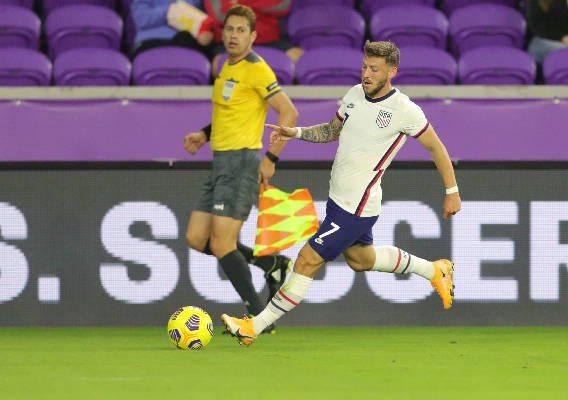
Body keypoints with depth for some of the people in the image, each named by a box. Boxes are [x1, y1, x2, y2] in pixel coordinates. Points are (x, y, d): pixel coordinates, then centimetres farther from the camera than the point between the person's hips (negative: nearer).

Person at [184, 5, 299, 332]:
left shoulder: (256, 69, -11)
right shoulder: (228, 68, 16)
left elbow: (289, 113, -15)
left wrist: (271, 158, -18)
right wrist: (205, 135, 16)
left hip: (242, 161, -9)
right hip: (222, 162, 9)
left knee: (221, 244, -12)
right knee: (196, 239, 6)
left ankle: (258, 317, -4)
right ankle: (273, 263, 18)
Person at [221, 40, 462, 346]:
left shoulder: (404, 111, -17)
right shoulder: (355, 94, 3)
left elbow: (436, 147, -4)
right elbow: (332, 130, 20)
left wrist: (452, 192, 0)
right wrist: (296, 133, 3)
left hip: (356, 208, -9)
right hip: (338, 197, 9)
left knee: (308, 260, -9)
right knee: (360, 259, 28)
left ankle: (254, 327, -3)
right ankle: (434, 270, 46)